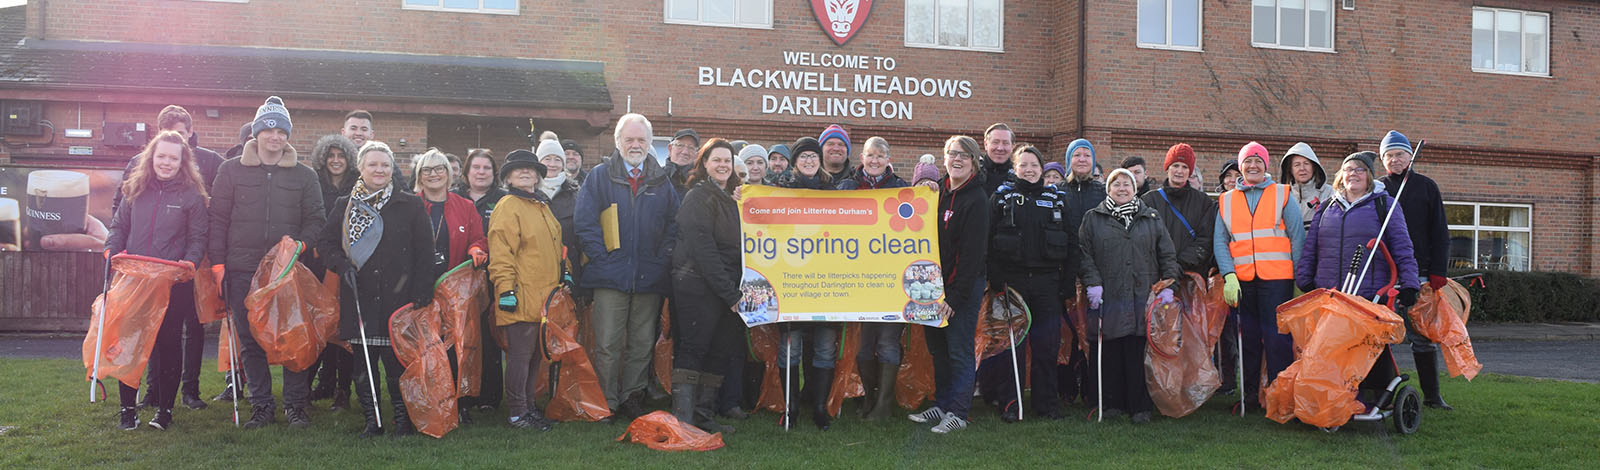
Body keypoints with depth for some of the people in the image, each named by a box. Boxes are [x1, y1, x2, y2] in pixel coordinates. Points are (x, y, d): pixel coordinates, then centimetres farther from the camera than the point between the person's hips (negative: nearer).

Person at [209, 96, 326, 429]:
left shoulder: (304, 176, 10)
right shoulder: (231, 171, 9)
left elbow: (315, 220, 10)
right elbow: (218, 220, 7)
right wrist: (218, 263, -1)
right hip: (243, 270, 0)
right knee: (250, 341, 4)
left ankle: (295, 404, 9)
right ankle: (261, 405, 14)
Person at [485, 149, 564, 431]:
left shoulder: (542, 206, 19)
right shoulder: (508, 207, -8)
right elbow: (500, 253, -14)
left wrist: (563, 274, 24)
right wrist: (506, 289, -19)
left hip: (545, 297, 8)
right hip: (522, 298, -8)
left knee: (535, 354, 14)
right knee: (520, 354, -4)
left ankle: (529, 406, 23)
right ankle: (517, 414, 3)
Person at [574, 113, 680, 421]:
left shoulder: (662, 182, 12)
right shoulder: (599, 177, 6)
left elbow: (674, 224, 11)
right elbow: (585, 222, 0)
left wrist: (662, 259, -1)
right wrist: (603, 258, -8)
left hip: (649, 277, 3)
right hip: (611, 277, -2)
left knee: (642, 344, 7)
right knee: (607, 344, -4)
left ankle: (633, 400, 17)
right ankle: (607, 405, 4)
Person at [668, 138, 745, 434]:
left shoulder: (729, 198, 19)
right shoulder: (698, 196, -7)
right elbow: (702, 248, -15)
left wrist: (735, 290, 9)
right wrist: (729, 293, -17)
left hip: (725, 290, 8)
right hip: (698, 285, -8)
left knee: (722, 351, 7)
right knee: (693, 349, -8)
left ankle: (704, 414, 15)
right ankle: (682, 418, -7)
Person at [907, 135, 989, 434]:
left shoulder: (976, 199, -12)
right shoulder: (938, 193, 11)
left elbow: (973, 253, -16)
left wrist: (954, 296, -19)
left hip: (964, 286, -7)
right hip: (936, 283, 7)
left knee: (959, 350, -3)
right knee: (937, 347, 13)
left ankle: (958, 413, 4)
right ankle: (941, 405, 24)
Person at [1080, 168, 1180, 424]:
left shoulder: (1152, 218, 14)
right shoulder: (1093, 219, 9)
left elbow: (1167, 255, 12)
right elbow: (1085, 254, 3)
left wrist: (1168, 285, 3)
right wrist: (1093, 283, -8)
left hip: (1143, 296, 1)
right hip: (1108, 297, 0)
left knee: (1138, 352, -3)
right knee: (1110, 352, 1)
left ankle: (1140, 406, 4)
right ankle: (1114, 403, 11)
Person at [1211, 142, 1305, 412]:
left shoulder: (1282, 196, 7)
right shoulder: (1226, 201, 13)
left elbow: (1297, 238, 4)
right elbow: (1219, 241, 8)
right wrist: (1228, 275, -5)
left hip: (1276, 279, -2)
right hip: (1241, 280, 2)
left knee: (1276, 336, -5)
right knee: (1248, 336, 7)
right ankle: (1250, 390, 16)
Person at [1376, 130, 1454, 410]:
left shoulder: (1426, 187, 9)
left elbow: (1440, 234, 7)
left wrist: (1437, 272, -3)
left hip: (1419, 274, 0)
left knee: (1423, 337, 1)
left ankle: (1432, 395, 9)